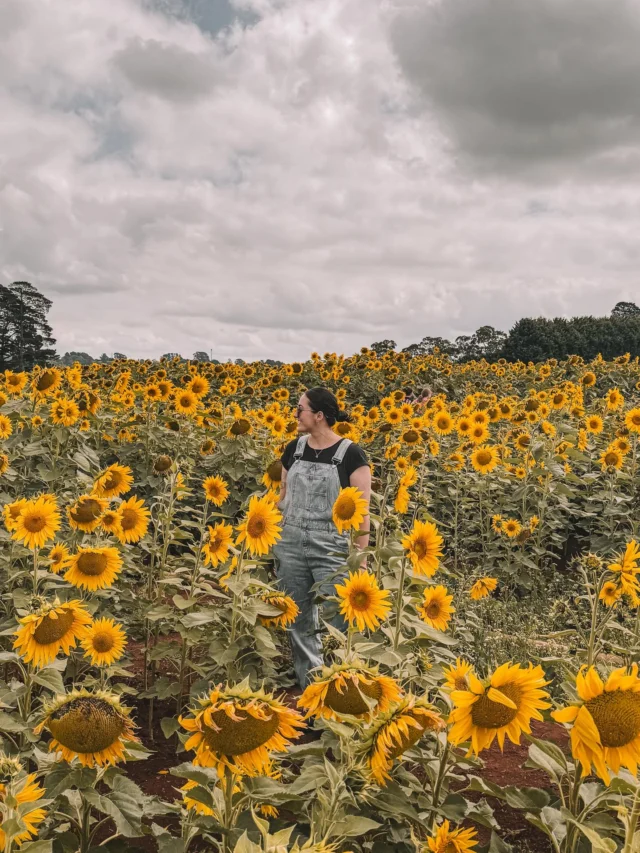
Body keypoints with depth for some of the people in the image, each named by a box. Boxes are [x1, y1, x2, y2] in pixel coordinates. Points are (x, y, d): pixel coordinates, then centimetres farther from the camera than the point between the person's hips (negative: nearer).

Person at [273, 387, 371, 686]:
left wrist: (360, 560, -12)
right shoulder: (294, 449, 7)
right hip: (291, 546, 5)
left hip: (332, 549, -5)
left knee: (335, 625, -4)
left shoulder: (350, 454, -8)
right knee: (299, 621, 11)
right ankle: (308, 687, 25)